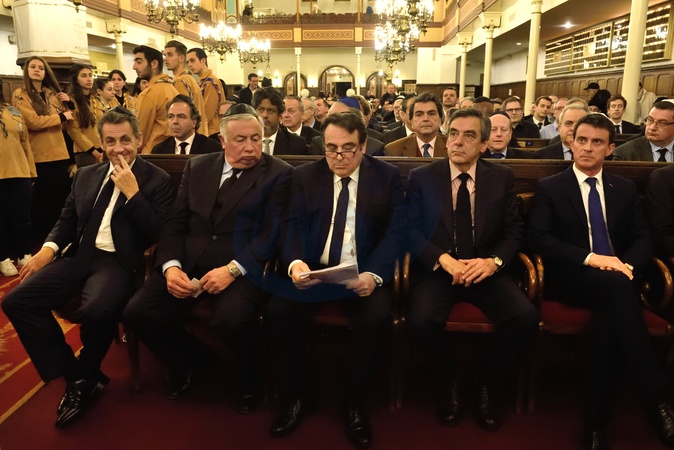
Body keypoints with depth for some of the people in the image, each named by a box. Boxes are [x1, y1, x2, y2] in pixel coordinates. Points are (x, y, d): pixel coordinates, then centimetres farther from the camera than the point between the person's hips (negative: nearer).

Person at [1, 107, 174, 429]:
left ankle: (86, 376, 0)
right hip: (80, 256, 6)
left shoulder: (156, 180, 0)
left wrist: (132, 192, -15)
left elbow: (157, 234, -9)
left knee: (96, 311, -34)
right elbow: (67, 220, 19)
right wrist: (49, 247, -1)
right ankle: (74, 376, 0)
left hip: (120, 262, -6)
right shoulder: (86, 175, 17)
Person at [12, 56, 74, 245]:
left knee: (62, 197, 7)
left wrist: (68, 104, 5)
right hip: (38, 156, -5)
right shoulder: (20, 94, -3)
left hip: (59, 153, 5)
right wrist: (61, 116, -9)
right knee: (42, 201, 3)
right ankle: (40, 238, 16)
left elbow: (67, 120, 22)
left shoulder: (52, 93, 16)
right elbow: (32, 121, -17)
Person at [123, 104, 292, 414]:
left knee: (232, 320, -32)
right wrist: (171, 266, -9)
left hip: (242, 268, -4)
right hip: (188, 264, 5)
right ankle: (189, 359, 18)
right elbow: (175, 224, 9)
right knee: (137, 312, -13)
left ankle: (250, 380, 4)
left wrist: (232, 269, -23)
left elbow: (271, 234, -9)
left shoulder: (278, 174, 0)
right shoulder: (197, 167, 14)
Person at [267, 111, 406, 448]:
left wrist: (374, 274, -24)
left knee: (376, 319, -29)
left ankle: (354, 404, -1)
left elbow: (395, 231, -5)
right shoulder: (304, 176, 8)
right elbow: (294, 226, -2)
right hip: (312, 269, 2)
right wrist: (295, 263, -25)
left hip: (364, 272, -1)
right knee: (278, 310, -23)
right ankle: (295, 397, 3)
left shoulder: (388, 176, 3)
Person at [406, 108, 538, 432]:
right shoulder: (421, 177, 3)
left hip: (485, 269, 2)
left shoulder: (502, 177, 8)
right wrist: (443, 259, -20)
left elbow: (514, 230, 5)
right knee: (421, 320, -30)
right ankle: (448, 384, 3)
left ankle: (485, 384, 6)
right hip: (436, 269, -1)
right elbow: (410, 229, -4)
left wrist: (494, 261, -16)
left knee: (526, 317, -23)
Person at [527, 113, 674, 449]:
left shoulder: (625, 189, 18)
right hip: (571, 279, -3)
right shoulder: (549, 187, 6)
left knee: (610, 316, -33)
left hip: (615, 278, 3)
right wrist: (590, 259, -19)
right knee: (615, 285, -36)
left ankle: (596, 422, -25)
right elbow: (538, 238, -7)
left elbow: (642, 239, 11)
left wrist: (628, 264, -12)